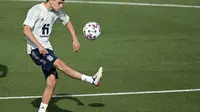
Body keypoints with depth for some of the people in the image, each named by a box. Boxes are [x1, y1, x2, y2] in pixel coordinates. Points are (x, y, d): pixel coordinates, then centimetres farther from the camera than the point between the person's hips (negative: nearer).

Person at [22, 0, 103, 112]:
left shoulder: (57, 12, 8)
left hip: (47, 48, 8)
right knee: (60, 64, -24)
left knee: (52, 81, -2)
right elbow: (26, 30, -19)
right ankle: (92, 80, -25)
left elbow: (67, 21, 26)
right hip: (35, 49, -8)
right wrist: (39, 46, -28)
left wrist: (75, 39, 15)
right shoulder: (36, 10, -13)